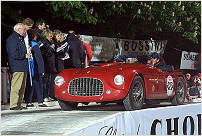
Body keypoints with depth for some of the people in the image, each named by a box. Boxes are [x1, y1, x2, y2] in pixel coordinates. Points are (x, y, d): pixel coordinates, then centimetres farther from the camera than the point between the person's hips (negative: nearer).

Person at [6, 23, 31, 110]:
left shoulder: (20, 38, 20)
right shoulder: (12, 39, -12)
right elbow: (14, 54, -19)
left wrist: (27, 49, 18)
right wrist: (25, 55, -12)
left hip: (23, 67, 10)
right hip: (17, 68, -10)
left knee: (22, 87, 12)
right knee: (16, 86, -10)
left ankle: (19, 104, 19)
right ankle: (13, 105, -7)